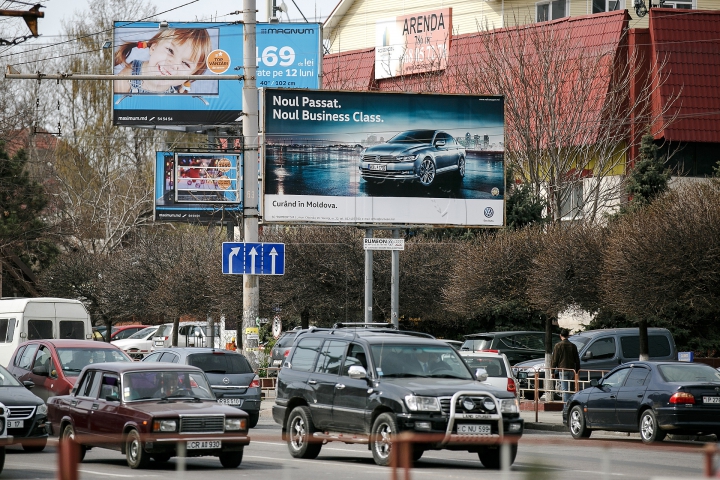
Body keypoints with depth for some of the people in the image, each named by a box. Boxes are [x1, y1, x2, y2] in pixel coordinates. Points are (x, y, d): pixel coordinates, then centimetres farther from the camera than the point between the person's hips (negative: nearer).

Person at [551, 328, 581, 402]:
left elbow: (554, 359, -4)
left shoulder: (558, 345, -4)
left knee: (565, 389, -6)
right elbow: (577, 360, 13)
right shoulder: (573, 346, 8)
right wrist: (577, 371, 20)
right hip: (572, 370, 5)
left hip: (563, 370, -5)